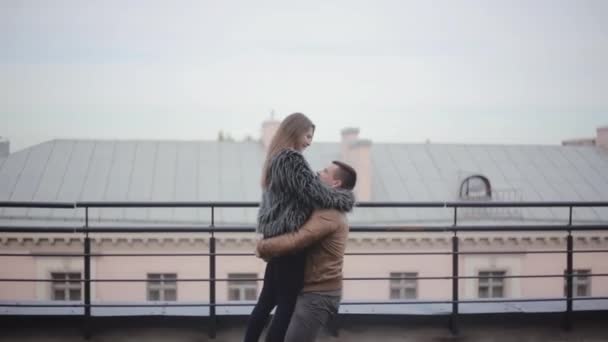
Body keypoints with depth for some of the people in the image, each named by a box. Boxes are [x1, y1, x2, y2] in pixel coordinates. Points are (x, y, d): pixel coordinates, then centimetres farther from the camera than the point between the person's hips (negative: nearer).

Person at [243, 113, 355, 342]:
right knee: (288, 302, -4)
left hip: (275, 236, 9)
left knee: (268, 299, 13)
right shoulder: (292, 159, -14)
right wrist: (348, 198, -3)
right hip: (289, 237, -9)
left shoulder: (274, 159, 17)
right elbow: (316, 193, -17)